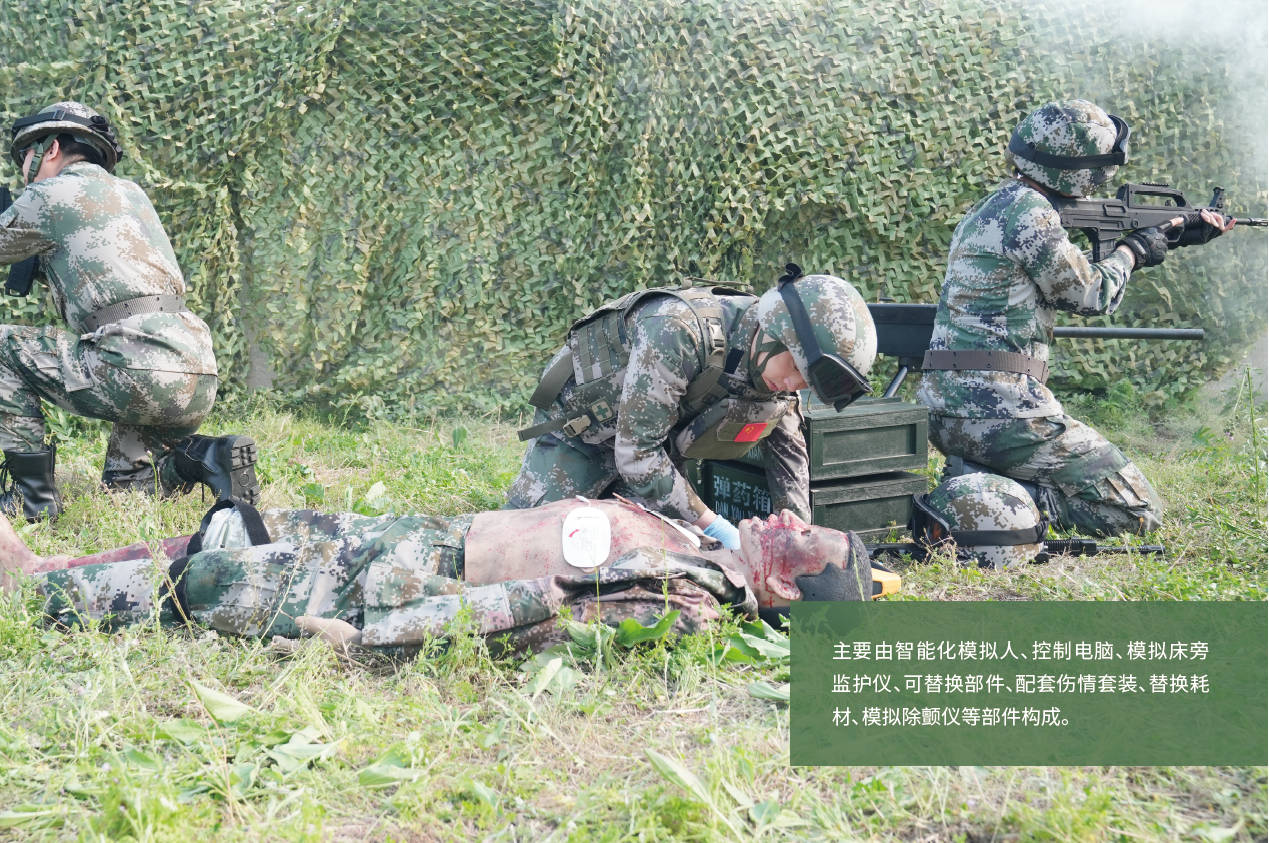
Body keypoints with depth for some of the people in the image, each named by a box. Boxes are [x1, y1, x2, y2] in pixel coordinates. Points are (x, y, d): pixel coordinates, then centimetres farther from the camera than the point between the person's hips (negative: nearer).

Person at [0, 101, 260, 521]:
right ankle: (203, 456, 0)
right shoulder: (130, 192, 26)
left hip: (136, 370, -8)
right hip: (200, 382, 8)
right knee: (124, 484, 27)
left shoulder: (52, 193, 4)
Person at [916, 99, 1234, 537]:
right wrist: (1133, 250, 15)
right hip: (998, 407, -9)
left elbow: (1072, 267, 27)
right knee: (1137, 511, -3)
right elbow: (1091, 294, -4)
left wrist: (1177, 235, 31)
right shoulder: (1030, 213, -13)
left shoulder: (993, 207, 17)